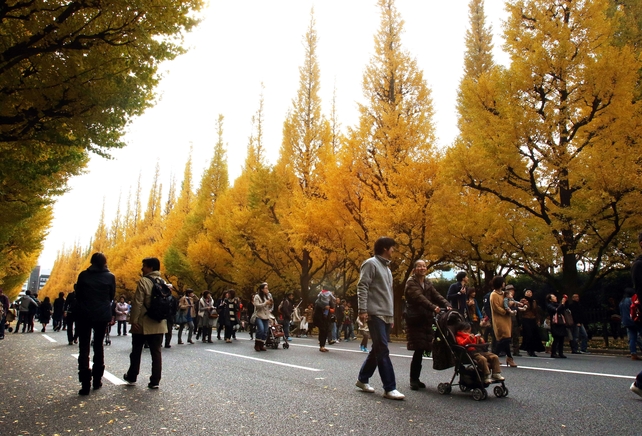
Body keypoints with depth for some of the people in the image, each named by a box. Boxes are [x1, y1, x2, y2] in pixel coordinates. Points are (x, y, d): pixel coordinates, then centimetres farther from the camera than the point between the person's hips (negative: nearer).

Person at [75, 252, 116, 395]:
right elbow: (112, 296, 5)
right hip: (102, 315, 1)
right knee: (98, 346, 15)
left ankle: (85, 383, -7)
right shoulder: (110, 276, -3)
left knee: (84, 348, 2)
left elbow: (77, 294, 5)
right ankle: (97, 380, 20)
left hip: (84, 315, -1)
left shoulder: (83, 275, -3)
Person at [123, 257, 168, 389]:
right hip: (159, 324, 5)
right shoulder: (163, 282, 8)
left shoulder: (144, 281, -12)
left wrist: (134, 320, -12)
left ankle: (132, 377, 28)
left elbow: (137, 303, -16)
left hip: (143, 324, -5)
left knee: (136, 351, 13)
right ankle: (155, 381, 5)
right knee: (156, 352, 5)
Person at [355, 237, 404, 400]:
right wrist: (362, 310, -20)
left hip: (386, 316, 9)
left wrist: (392, 316, 22)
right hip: (375, 314, -9)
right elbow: (362, 287, -13)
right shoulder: (371, 263, -5)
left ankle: (362, 379, 23)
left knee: (378, 350, 11)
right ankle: (390, 388, -7)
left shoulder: (386, 268, 23)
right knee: (383, 350, -10)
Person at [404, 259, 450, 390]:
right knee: (418, 349, -10)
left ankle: (416, 378, 17)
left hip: (426, 319, 6)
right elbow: (419, 297, -21)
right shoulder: (411, 282, -5)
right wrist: (433, 307, -35)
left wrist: (447, 305, -16)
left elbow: (437, 296, 3)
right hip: (415, 320, -6)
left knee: (421, 350, 5)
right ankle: (413, 380, 1)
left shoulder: (428, 284, 16)